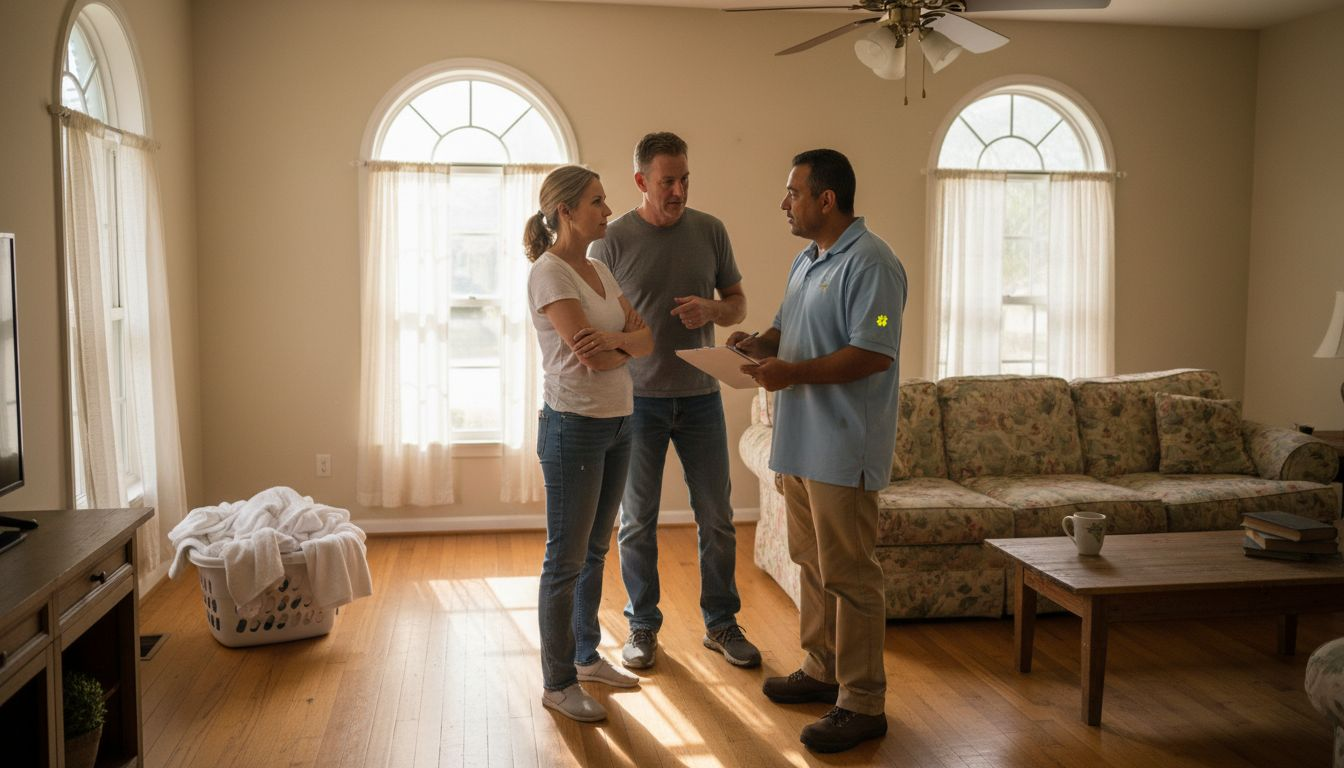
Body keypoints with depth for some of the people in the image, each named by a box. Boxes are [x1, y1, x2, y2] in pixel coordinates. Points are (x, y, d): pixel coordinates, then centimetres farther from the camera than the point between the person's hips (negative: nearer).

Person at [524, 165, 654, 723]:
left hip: (617, 424, 8)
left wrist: (614, 340, -17)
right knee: (566, 560, 2)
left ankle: (587, 656, 32)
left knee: (594, 551, 18)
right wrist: (630, 344, -2)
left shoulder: (600, 271, 12)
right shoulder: (549, 273, -14)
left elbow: (645, 336, 4)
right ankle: (558, 683, 14)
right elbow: (591, 356, -21)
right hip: (574, 426, -8)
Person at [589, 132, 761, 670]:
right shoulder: (613, 240, -5)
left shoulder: (710, 231, 3)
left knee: (717, 517, 8)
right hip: (637, 399, -2)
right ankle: (642, 627, 24)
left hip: (700, 396, 2)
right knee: (637, 521, 8)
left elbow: (738, 304, 9)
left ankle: (721, 624, 24)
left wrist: (711, 309, -14)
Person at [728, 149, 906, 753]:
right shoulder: (806, 260, 17)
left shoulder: (870, 263, -15)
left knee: (848, 576, -3)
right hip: (800, 442, 10)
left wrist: (793, 372, -26)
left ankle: (862, 703, 8)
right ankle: (821, 670, 33)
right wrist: (759, 346, 4)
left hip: (843, 448, -10)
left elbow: (874, 354, -22)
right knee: (812, 563, 18)